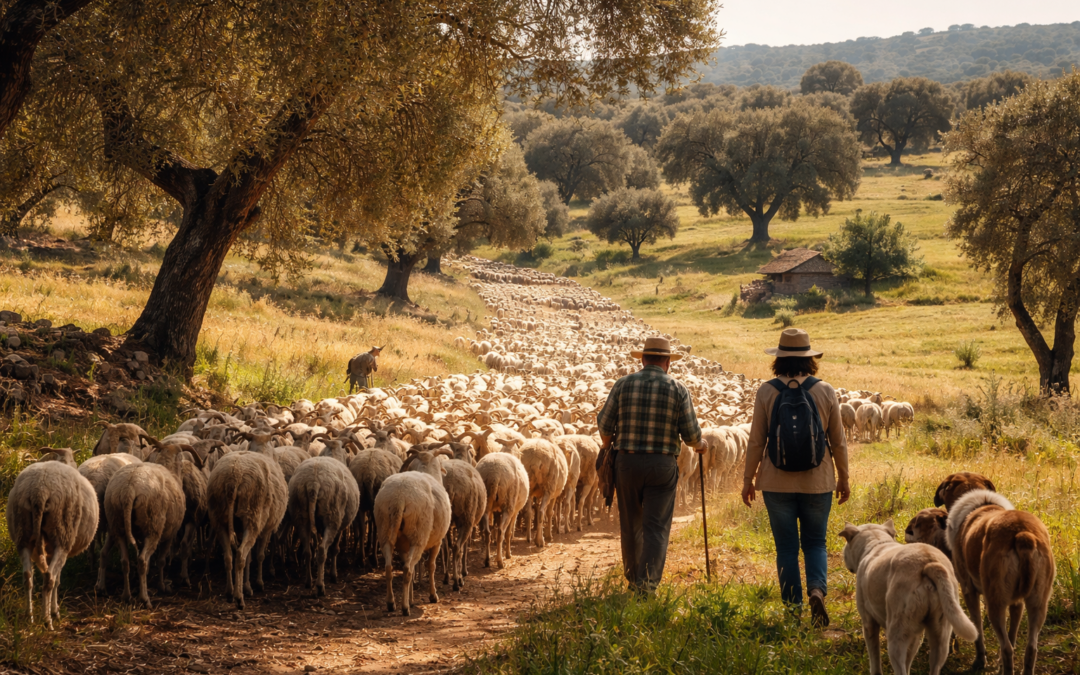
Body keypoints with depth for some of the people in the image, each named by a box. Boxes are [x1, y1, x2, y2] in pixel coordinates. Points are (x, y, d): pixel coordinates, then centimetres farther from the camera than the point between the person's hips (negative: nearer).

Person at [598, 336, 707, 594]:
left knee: (631, 524, 15)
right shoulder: (678, 389, -2)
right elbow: (690, 432, -2)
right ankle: (647, 583, -12)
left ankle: (634, 579, 29)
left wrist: (607, 446, 24)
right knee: (656, 527, 0)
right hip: (663, 465, -2)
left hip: (627, 463, 2)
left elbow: (605, 423, 2)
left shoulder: (624, 385, 0)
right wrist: (699, 444, 21)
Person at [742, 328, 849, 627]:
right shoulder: (825, 391, -3)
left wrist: (748, 479, 8)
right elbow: (838, 441, 3)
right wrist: (843, 478, 14)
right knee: (815, 543, 12)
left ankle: (794, 607, 9)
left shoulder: (767, 392, -6)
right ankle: (817, 590, -12)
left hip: (777, 482, -1)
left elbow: (756, 441, -3)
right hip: (817, 482, 1)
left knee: (786, 547, 8)